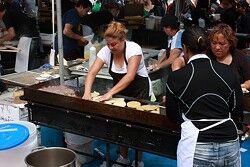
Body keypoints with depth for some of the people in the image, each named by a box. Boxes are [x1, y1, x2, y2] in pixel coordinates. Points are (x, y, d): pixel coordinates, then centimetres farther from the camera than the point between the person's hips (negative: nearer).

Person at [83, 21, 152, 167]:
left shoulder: (134, 48, -26)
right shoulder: (106, 51, -13)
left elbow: (130, 76, -36)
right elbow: (92, 73, -19)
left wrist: (110, 93, -44)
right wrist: (87, 93, -37)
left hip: (140, 91, -4)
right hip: (121, 91, 5)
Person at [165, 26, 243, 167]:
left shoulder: (176, 77, -7)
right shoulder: (228, 72, -1)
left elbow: (173, 115, 5)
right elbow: (237, 110, 7)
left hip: (197, 149, -3)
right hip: (230, 143, 3)